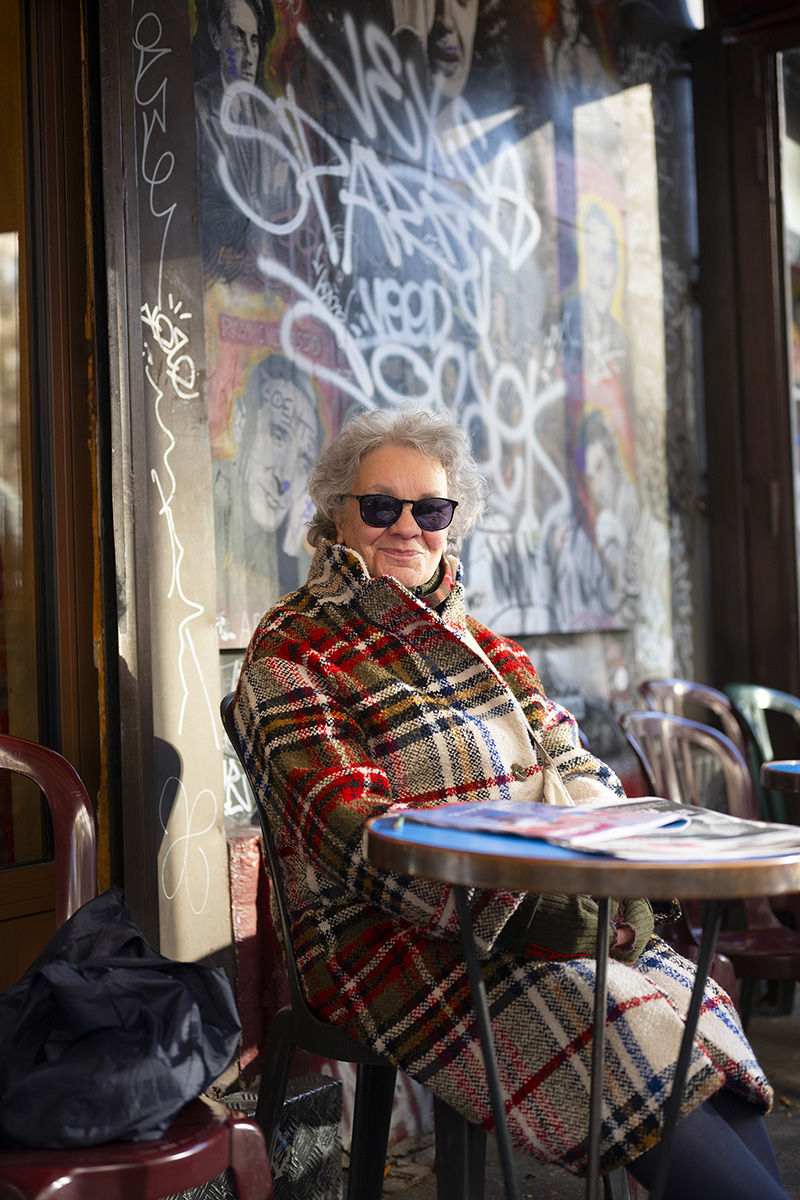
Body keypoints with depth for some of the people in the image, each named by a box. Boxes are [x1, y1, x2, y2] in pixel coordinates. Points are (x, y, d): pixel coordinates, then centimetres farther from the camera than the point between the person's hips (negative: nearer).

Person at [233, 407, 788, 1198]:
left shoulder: (476, 640, 21)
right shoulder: (290, 652, 0)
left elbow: (573, 767, 14)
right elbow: (355, 835, -12)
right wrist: (529, 912, -22)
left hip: (547, 905, 6)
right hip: (391, 933, -6)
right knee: (621, 1038, -27)